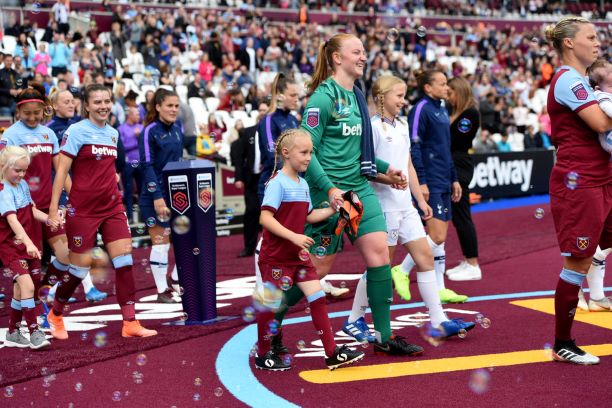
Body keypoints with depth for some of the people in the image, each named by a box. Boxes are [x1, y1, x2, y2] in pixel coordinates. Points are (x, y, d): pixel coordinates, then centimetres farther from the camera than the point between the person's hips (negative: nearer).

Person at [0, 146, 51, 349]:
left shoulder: (23, 185, 6)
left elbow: (33, 211, 12)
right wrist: (28, 243, -43)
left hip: (29, 245, 8)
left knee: (21, 290, 13)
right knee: (27, 285, -20)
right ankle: (34, 332, -15)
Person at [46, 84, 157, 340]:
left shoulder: (113, 133, 11)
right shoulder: (76, 131, -8)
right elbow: (62, 170, -10)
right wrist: (53, 208, -15)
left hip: (112, 206, 6)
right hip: (83, 209, -6)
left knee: (125, 259, -4)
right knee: (80, 266, 1)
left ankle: (130, 323, -1)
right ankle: (55, 315, 24)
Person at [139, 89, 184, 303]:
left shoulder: (178, 129, 8)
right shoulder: (150, 131, -12)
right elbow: (147, 166, -15)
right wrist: (157, 197, -21)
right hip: (156, 195, -7)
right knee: (161, 242, -1)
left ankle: (175, 279, 26)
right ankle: (162, 291, 9)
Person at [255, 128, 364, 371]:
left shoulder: (302, 184, 10)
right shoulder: (277, 183, -15)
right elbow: (266, 218, -22)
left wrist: (334, 209, 6)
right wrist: (294, 237, -27)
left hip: (298, 255, 8)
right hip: (276, 256, -8)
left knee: (317, 296, 2)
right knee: (271, 303, 2)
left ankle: (332, 353, 5)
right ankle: (263, 355, 18)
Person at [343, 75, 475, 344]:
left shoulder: (402, 125, 15)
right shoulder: (373, 126, -10)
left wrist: (421, 199, 18)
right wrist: (387, 177, -28)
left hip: (405, 204, 8)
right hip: (383, 204, -8)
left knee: (425, 257, 4)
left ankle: (439, 321, 7)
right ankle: (354, 320, 13)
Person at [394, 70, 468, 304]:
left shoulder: (442, 111, 17)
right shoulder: (421, 109, -10)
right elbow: (414, 148, -15)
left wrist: (454, 179, 20)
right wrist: (421, 181, -19)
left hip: (443, 183, 9)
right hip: (429, 184, -9)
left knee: (440, 236, 8)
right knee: (437, 236, -13)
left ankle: (439, 289, 12)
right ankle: (402, 271, 2)